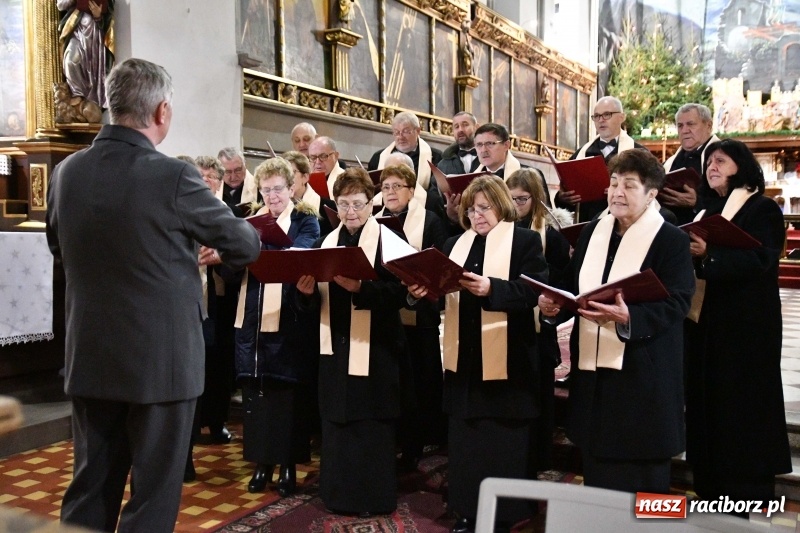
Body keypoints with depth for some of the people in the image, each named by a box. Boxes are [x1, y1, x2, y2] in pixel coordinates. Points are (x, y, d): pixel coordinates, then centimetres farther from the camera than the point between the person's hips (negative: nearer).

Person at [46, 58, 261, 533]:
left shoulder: (66, 172, 0)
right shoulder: (173, 176, -17)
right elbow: (244, 244, -6)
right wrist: (214, 251, 18)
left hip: (90, 357, 6)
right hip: (161, 358, -5)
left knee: (91, 486, 18)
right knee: (154, 491, 9)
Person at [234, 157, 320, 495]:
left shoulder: (306, 220, 3)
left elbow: (301, 255, -17)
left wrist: (267, 252, -35)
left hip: (289, 319, -4)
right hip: (253, 317, 4)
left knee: (288, 391, 2)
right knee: (255, 389, 7)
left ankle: (288, 464, 14)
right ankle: (262, 461, 19)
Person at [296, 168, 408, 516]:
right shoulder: (327, 242, 12)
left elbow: (399, 292, -15)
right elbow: (317, 298, 12)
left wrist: (359, 287, -28)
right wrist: (308, 289, -10)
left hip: (374, 347, -5)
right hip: (336, 344, 6)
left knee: (370, 424, 1)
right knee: (337, 422, 11)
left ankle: (374, 497, 15)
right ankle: (339, 495, 24)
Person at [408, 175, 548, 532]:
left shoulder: (525, 240, -2)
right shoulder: (454, 244, 14)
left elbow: (533, 290, -14)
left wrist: (491, 288, -28)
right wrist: (423, 290, -13)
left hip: (506, 359, -5)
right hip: (463, 357, 5)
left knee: (503, 442, 5)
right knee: (464, 439, 12)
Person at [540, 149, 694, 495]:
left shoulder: (672, 240, -7)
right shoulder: (593, 232, 10)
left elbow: (676, 302, -17)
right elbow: (571, 286, 13)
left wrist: (628, 317, -32)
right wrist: (552, 304, -8)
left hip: (644, 372, -5)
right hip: (592, 366, 6)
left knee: (640, 477, 6)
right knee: (595, 466, 16)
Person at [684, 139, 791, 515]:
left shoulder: (763, 209, -5)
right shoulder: (708, 213, 17)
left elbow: (760, 260, -20)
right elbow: (695, 260, 17)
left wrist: (709, 254, -31)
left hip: (747, 325, -7)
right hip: (708, 323, 7)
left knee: (743, 406, -2)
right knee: (708, 403, 9)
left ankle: (748, 495, 9)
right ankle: (712, 490, 20)